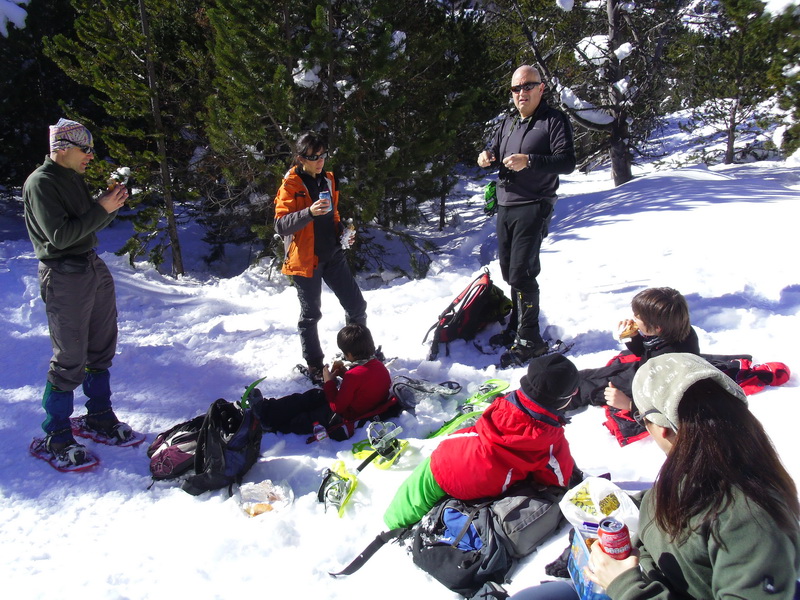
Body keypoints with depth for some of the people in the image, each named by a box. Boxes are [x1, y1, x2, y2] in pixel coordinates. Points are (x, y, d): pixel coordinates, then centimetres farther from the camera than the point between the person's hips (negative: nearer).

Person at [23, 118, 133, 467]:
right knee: (70, 360, -3)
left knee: (102, 349, 15)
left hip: (94, 268, 9)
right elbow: (60, 235, -20)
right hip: (64, 277, -9)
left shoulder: (73, 177, 14)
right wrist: (101, 209, -19)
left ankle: (100, 415, 30)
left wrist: (111, 205, -1)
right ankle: (56, 437, 10)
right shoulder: (40, 183, -12)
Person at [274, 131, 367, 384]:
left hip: (332, 255, 6)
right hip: (305, 259, -6)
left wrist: (342, 233, 3)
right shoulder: (290, 185, -10)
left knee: (357, 305, 7)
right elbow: (281, 225, -21)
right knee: (311, 314, 7)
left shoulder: (327, 179, 9)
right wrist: (309, 212, -36)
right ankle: (314, 365, 23)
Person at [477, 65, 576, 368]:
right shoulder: (508, 122, 18)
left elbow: (567, 162, -14)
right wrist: (487, 156, 2)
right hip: (505, 206, 8)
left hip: (533, 207, -7)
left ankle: (529, 340, -2)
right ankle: (516, 326, 27)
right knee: (509, 271, 12)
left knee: (521, 272, -12)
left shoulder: (554, 120, -4)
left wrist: (529, 161, -29)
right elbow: (494, 149, 27)